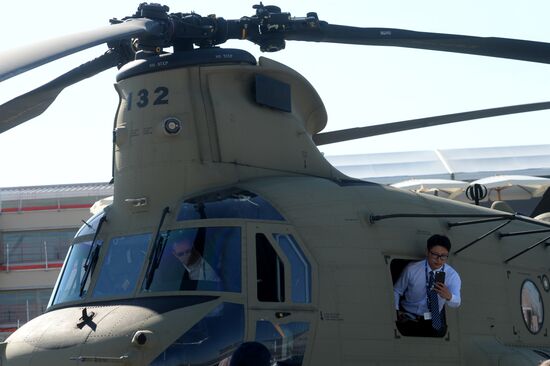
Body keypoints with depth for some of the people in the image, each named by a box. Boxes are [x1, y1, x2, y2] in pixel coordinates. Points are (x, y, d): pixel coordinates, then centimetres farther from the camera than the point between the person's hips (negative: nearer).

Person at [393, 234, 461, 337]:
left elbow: (456, 303, -23)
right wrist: (395, 311, -10)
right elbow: (396, 291, 5)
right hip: (408, 316, -1)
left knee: (439, 332, -25)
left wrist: (449, 296, -45)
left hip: (434, 318, 1)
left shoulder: (452, 275, -9)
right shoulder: (412, 269, -9)